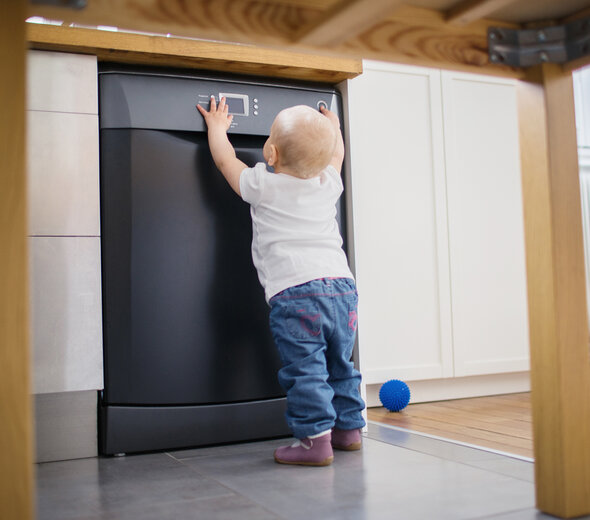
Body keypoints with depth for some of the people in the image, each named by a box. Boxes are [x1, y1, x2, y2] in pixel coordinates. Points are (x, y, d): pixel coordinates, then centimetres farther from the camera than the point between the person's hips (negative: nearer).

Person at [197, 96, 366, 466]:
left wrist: (218, 127, 36)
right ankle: (348, 428, 29)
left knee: (305, 370, -4)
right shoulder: (329, 184, 11)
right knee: (340, 365, 18)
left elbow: (225, 158, 18)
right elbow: (336, 154, 35)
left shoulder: (263, 186, 1)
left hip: (295, 292, -6)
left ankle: (315, 439, -5)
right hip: (342, 286, 6)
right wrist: (332, 128, 54)